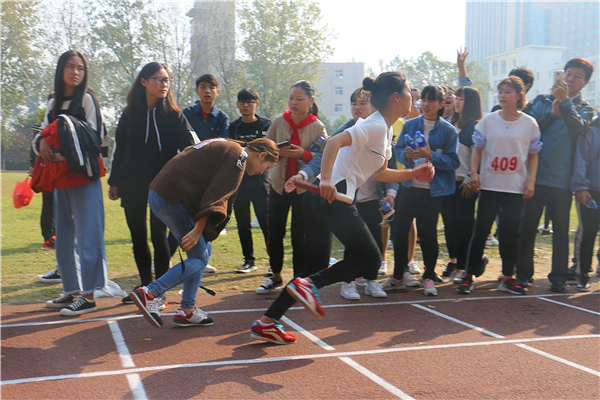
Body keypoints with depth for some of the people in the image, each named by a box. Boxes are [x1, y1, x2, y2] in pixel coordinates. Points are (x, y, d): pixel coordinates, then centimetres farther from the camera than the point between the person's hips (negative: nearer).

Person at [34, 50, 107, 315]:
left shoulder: (86, 99, -1)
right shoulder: (53, 103, 18)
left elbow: (94, 138, -8)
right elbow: (40, 136, 13)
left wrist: (64, 153, -19)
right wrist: (42, 144, -11)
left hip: (84, 174, -7)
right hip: (61, 177, 7)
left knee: (86, 235, -9)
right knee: (64, 236, 10)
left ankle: (88, 296, -8)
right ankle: (72, 291, 18)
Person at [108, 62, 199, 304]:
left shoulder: (174, 116, 0)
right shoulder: (129, 115, 7)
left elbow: (189, 149, -7)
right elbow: (119, 150, 12)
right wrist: (114, 182, 11)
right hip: (132, 187, 3)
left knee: (158, 236, -3)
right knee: (138, 237, 9)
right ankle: (145, 286, 23)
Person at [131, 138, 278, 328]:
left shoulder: (225, 147, 22)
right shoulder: (238, 156, -8)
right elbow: (216, 195, -17)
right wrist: (198, 230, -20)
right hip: (172, 198, -10)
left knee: (203, 250, 15)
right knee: (199, 258, -3)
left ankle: (187, 310, 16)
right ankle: (149, 293, -10)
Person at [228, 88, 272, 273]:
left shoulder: (266, 124, 3)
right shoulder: (233, 127, 12)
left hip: (260, 180, -4)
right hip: (239, 180, 4)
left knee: (266, 223, -8)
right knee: (242, 224, 6)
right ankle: (249, 261, 16)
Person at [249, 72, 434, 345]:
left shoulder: (385, 131, 20)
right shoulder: (375, 126, -10)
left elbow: (380, 173, 28)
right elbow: (334, 142, -25)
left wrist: (414, 174, 17)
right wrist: (326, 179, -37)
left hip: (323, 197, 10)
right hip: (333, 196, -10)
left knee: (317, 267, 11)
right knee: (371, 260, -4)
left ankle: (267, 322, 12)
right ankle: (308, 284, -11)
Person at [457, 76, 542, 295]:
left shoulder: (530, 124, 2)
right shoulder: (488, 120, 1)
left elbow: (533, 155, 6)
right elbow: (477, 149, 4)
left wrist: (531, 181, -4)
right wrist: (474, 173, -9)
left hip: (516, 188, 1)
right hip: (490, 185, -1)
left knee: (511, 233, 7)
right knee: (480, 230, 0)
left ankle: (507, 277, 20)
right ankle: (469, 276, 8)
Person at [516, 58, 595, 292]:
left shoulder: (584, 109, 8)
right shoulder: (542, 101, 11)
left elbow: (579, 128, -14)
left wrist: (565, 102, -22)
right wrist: (552, 114, -12)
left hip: (561, 179, -1)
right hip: (535, 175, 1)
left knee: (561, 229, 5)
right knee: (527, 226, 4)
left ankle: (559, 276, 13)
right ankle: (523, 273, 16)